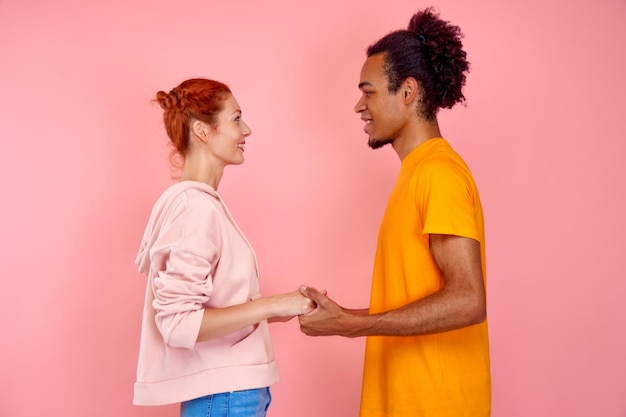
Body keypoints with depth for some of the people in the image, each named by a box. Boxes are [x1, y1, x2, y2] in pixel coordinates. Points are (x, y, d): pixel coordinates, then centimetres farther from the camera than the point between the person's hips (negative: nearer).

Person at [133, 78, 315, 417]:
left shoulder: (188, 200, 8)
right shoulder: (197, 206, -19)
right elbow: (178, 323, -23)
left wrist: (269, 311, 10)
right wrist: (271, 305, -21)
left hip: (225, 389, 9)